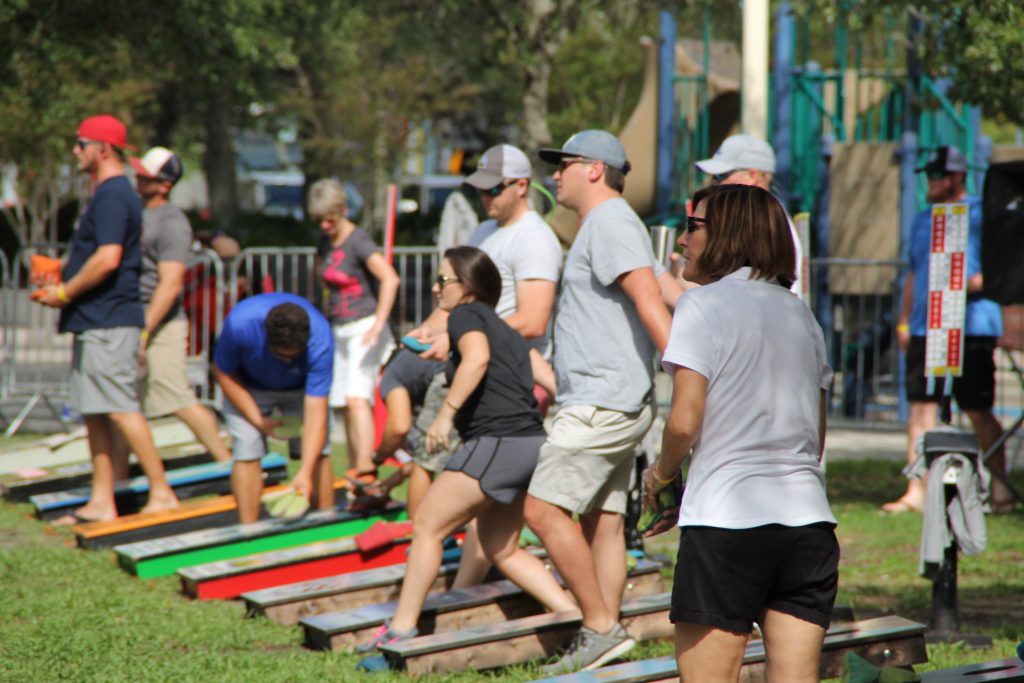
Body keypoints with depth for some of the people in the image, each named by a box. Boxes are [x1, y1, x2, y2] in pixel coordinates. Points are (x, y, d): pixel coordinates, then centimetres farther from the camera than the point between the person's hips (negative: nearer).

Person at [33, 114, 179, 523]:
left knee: (120, 409, -10)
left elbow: (108, 258, -24)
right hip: (96, 321, 11)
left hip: (107, 321, -11)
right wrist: (62, 283, 17)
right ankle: (100, 502, 11)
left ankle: (162, 493, -7)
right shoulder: (110, 194, 19)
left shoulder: (111, 196, -15)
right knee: (94, 412, 10)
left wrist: (65, 293, -15)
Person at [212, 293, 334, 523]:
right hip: (248, 388, 0)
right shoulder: (239, 324, -39)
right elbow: (223, 374, -18)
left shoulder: (320, 341, -38)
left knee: (317, 450, -9)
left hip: (301, 387, 0)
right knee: (246, 451, -13)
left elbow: (315, 415, -37)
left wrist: (305, 473, -44)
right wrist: (258, 420, -23)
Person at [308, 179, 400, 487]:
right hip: (340, 331, 9)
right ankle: (354, 470, 17)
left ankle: (365, 469, -30)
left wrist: (378, 324, -31)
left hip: (364, 327, -9)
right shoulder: (326, 244, 11)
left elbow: (390, 279, -26)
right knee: (343, 404, 9)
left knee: (356, 397, -21)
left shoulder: (358, 241, -14)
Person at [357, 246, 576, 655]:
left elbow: (477, 357, -23)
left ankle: (401, 629, -1)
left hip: (497, 442, -9)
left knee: (428, 525, -1)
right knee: (502, 550, 16)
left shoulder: (466, 315, -1)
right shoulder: (506, 331, 24)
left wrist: (446, 413, -26)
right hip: (530, 440, 9)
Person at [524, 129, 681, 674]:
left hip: (603, 401, -11)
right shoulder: (606, 226, 22)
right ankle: (603, 638, 10)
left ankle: (601, 627, -11)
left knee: (544, 508, -13)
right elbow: (681, 296, 21)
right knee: (603, 520, 9)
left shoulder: (609, 223, -11)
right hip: (609, 403, 11)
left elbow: (649, 297, -22)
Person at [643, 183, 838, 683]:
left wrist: (662, 472, 7)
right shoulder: (799, 313, 17)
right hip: (807, 516, 6)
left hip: (725, 518, -6)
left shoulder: (702, 305, -4)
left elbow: (684, 421, -10)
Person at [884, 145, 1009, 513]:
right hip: (925, 328, 6)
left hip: (971, 328, -6)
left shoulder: (982, 215, -1)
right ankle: (917, 490, -2)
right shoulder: (923, 221, 20)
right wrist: (904, 321, 16)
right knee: (921, 405, -2)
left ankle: (1000, 490, 10)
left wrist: (974, 283, -20)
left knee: (978, 411, -2)